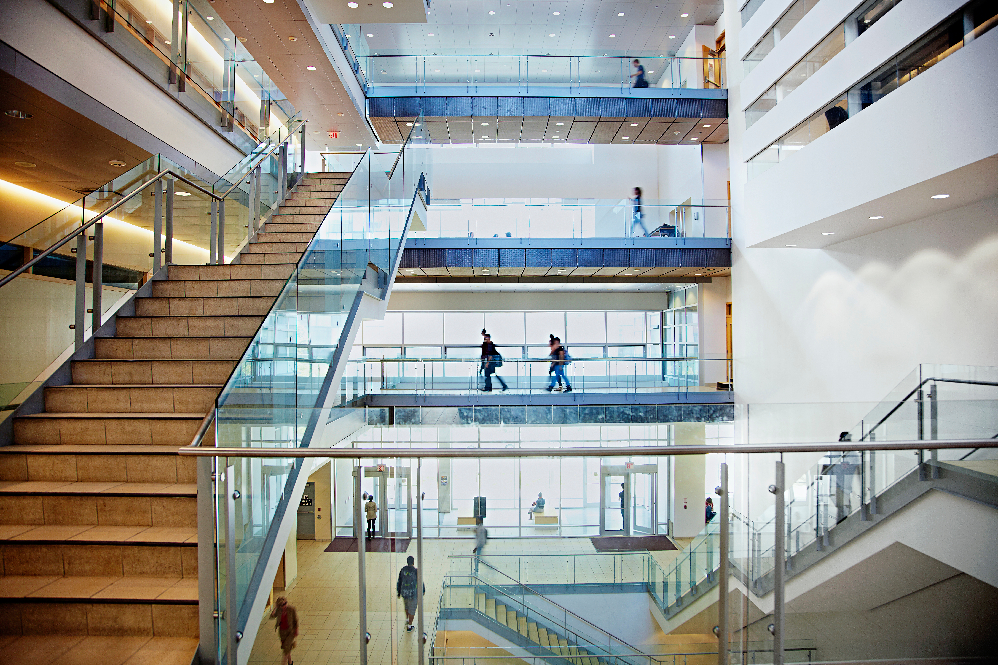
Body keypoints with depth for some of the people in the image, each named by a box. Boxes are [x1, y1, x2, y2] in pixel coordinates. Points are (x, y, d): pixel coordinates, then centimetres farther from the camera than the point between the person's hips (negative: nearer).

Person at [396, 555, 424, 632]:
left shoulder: (403, 570, -6)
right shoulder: (416, 571, -16)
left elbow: (399, 582, 2)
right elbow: (420, 582, -6)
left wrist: (398, 592, 14)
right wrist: (423, 590, 12)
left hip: (404, 593, 4)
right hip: (413, 594, -4)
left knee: (406, 606, 30)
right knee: (412, 610, 12)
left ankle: (407, 620, 43)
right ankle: (409, 626, 20)